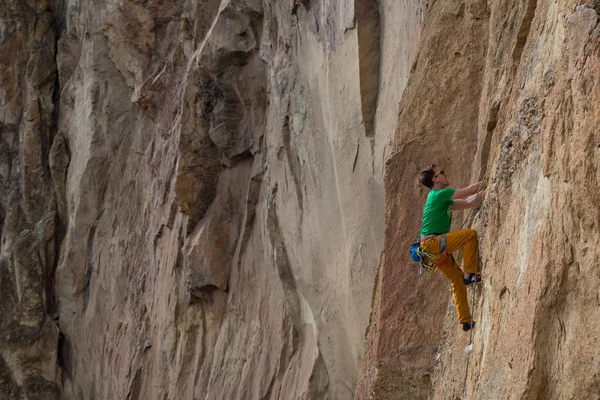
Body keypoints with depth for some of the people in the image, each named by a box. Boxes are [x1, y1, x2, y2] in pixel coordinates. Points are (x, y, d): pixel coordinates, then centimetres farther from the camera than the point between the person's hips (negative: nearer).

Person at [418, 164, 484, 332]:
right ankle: (469, 274, -15)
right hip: (431, 242, -10)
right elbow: (470, 190, -8)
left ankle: (466, 320, 10)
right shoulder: (439, 194, -7)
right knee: (470, 234, -18)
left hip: (436, 247, 10)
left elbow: (468, 203, 26)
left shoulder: (444, 199, 22)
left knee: (458, 280, 10)